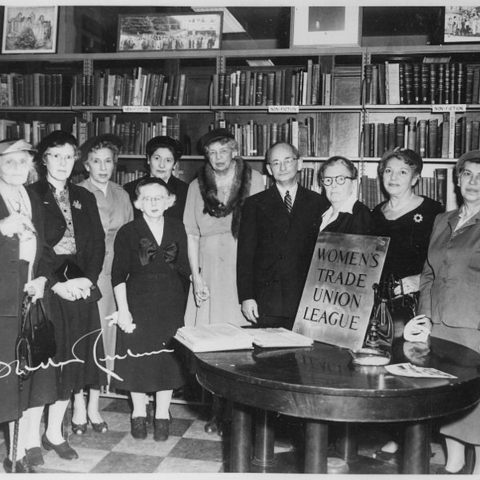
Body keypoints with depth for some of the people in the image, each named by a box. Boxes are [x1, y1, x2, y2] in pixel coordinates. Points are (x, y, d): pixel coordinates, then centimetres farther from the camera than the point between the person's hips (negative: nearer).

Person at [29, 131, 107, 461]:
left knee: (71, 359, 5)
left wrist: (88, 279, -6)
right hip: (44, 290, -4)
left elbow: (98, 243, 9)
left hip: (81, 288, 4)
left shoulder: (84, 198, 14)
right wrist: (56, 283, -14)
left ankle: (54, 433, 17)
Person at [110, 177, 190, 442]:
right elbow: (118, 275, -5)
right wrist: (123, 309, -10)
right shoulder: (127, 232, -4)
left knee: (168, 358, 6)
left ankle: (162, 415, 22)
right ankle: (139, 413, 24)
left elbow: (184, 268, 9)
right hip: (137, 301, -2)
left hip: (171, 301, 2)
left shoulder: (177, 229, 3)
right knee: (137, 358, 5)